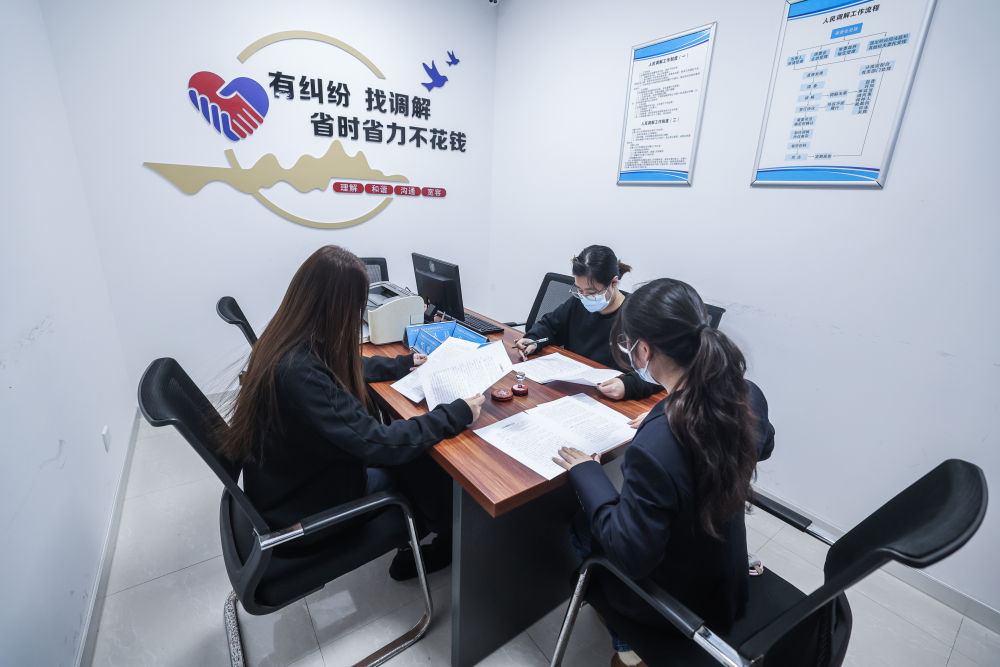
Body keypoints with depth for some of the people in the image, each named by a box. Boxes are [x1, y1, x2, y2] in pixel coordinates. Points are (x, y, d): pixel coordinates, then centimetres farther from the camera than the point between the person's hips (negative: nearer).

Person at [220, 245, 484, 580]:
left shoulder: (285, 341, -6)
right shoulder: (300, 371, -36)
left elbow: (349, 369, 13)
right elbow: (376, 444, -32)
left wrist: (401, 364, 21)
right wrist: (456, 414, -23)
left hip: (288, 481, 8)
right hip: (296, 514, -8)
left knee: (410, 456, 5)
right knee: (425, 466, 0)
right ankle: (450, 546, 27)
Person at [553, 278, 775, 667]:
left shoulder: (654, 447, -41)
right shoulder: (748, 396, -19)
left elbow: (631, 555, -27)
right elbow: (762, 445, 6)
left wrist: (587, 473, -18)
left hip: (677, 603, -5)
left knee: (580, 525, 20)